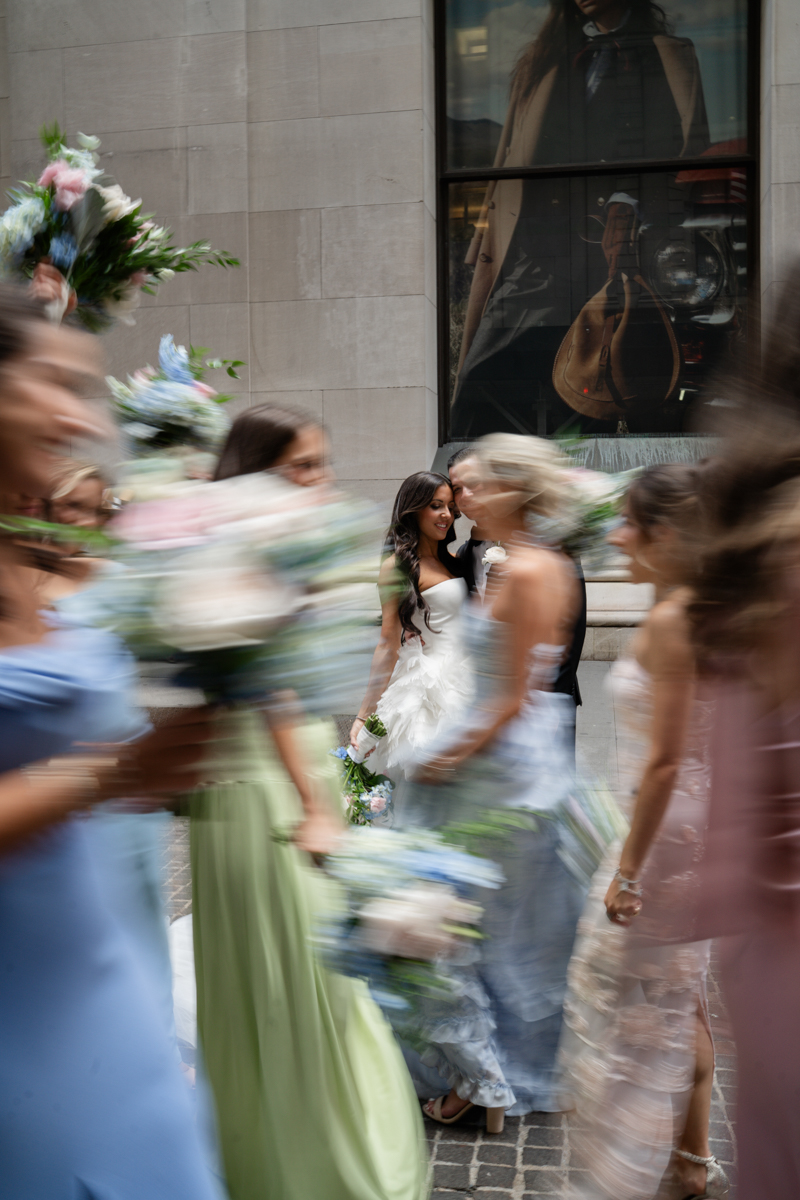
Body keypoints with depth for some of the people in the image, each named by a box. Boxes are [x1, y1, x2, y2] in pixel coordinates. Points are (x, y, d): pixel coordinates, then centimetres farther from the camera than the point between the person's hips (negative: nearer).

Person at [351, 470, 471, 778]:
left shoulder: (452, 561, 14)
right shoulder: (398, 566, -8)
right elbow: (388, 645, -12)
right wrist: (364, 715, -16)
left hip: (463, 684, 7)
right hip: (433, 687, -7)